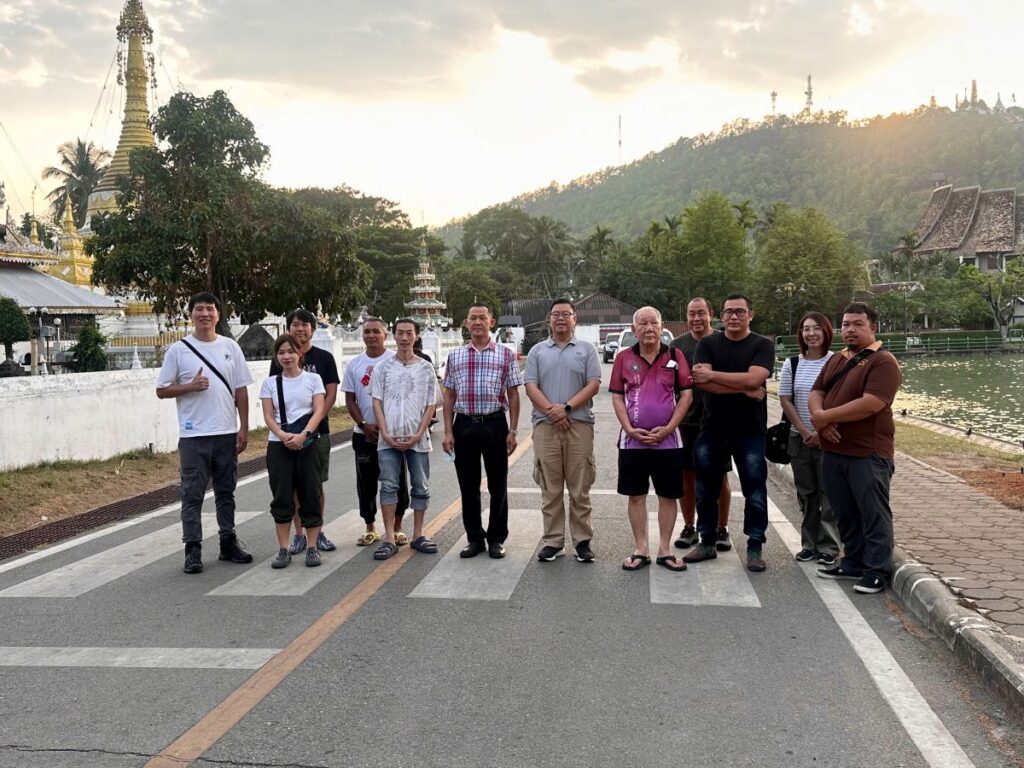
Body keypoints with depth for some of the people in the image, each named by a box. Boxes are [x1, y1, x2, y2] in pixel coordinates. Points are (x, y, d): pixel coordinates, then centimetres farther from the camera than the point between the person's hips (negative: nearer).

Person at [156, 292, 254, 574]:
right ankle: (192, 549, 8)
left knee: (226, 491, 13)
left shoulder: (230, 347, 6)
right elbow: (161, 390, 1)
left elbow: (241, 390, 6)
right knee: (192, 493, 1)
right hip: (193, 435, -3)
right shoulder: (178, 350, -1)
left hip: (227, 433, 3)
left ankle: (228, 543, 23)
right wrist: (190, 386, -16)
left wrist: (244, 428, 1)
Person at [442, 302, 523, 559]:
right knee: (468, 485, 9)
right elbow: (449, 395, 9)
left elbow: (513, 394, 2)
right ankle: (475, 538, 22)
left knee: (497, 485, 5)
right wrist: (448, 432, 2)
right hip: (464, 424, 2)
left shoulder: (506, 354, 2)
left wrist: (512, 431, -4)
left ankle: (496, 539, 19)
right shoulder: (455, 356, 8)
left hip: (495, 424, -2)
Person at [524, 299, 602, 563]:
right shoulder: (537, 351, 12)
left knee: (580, 489, 2)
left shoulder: (587, 349, 9)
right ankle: (552, 541, 12)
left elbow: (593, 384, -1)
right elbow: (530, 386, 3)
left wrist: (567, 407, -12)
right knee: (550, 489, 5)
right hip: (545, 425, 1)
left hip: (580, 425, -1)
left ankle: (582, 541, 10)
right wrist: (551, 410, -11)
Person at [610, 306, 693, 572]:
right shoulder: (623, 358, 3)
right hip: (632, 440, 1)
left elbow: (686, 395, 0)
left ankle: (664, 551, 19)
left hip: (668, 440, 0)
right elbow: (617, 398, 2)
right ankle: (640, 550, 18)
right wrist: (630, 429, -9)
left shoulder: (675, 356, 1)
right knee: (636, 495, 7)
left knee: (668, 496, 6)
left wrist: (668, 428, -10)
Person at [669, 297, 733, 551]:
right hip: (686, 422, 2)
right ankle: (689, 527, 21)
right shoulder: (677, 345, 6)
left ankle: (722, 529, 18)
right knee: (687, 475, 8)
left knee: (720, 477, 5)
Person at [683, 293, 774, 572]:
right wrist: (743, 389, -16)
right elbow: (701, 381, -13)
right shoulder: (707, 344, 4)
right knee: (706, 489, 11)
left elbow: (753, 379, -19)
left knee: (755, 491, 3)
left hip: (750, 431, -2)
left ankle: (754, 547, 16)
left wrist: (712, 375, -15)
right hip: (712, 429, 2)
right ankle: (707, 542, 25)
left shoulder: (762, 346, -2)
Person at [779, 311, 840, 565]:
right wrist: (805, 432, -4)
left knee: (828, 493, 0)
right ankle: (808, 544, 20)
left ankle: (829, 547, 10)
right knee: (806, 493, 10)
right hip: (800, 438, 3)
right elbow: (786, 401, 3)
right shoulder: (792, 364, 4)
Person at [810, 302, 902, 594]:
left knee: (873, 514, 3)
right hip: (833, 451, 8)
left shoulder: (883, 362, -10)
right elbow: (816, 392, 12)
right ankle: (853, 563, 29)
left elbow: (871, 404, -22)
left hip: (867, 454, -7)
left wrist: (826, 416, -16)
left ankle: (877, 571, 13)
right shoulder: (836, 360, 16)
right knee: (845, 513, 16)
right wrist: (819, 415, -11)